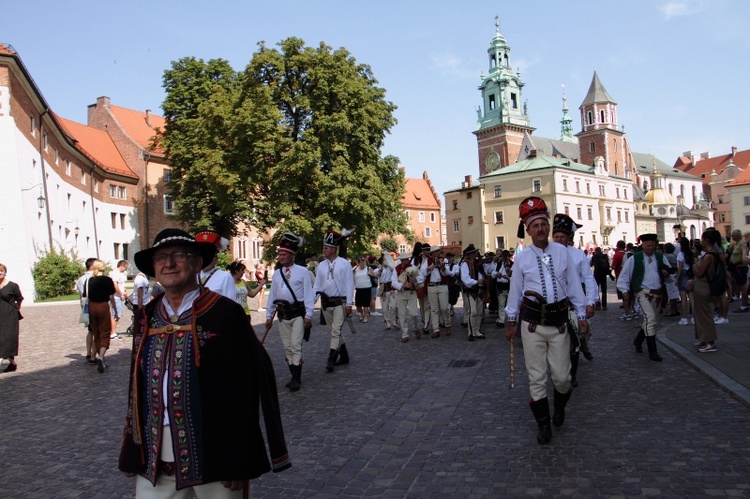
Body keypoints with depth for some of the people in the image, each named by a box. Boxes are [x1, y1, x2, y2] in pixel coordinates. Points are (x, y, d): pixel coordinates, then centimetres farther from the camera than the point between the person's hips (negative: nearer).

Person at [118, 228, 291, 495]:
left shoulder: (225, 313, -11)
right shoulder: (146, 317, 5)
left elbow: (243, 389, -12)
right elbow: (137, 387, 10)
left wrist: (237, 461, -12)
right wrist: (132, 452, 9)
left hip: (212, 452, -4)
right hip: (155, 456, 4)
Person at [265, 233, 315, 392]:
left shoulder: (302, 271, -4)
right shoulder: (277, 273, 9)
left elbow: (308, 294, -5)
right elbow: (272, 295, 13)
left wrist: (308, 316, -9)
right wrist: (269, 316, 11)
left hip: (298, 314, -5)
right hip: (282, 314, 5)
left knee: (296, 345, -9)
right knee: (287, 347, 9)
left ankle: (297, 378, -2)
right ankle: (294, 376, 18)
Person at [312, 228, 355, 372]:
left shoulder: (344, 263, -7)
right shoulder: (321, 265, 6)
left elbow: (349, 284, -7)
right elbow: (317, 285, 8)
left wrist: (349, 303, -12)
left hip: (339, 302, -5)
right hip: (325, 302, 6)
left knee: (336, 331, -11)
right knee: (335, 331, 14)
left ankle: (331, 361, -11)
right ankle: (344, 356, 28)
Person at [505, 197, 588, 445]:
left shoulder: (562, 252, 1)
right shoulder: (521, 257, -1)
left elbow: (574, 284, 7)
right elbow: (515, 290, 8)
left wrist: (581, 316, 7)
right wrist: (511, 321, 12)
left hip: (559, 321, 1)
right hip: (532, 323, 0)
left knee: (561, 376, 5)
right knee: (537, 377, 5)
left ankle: (560, 406, 39)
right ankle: (543, 424, 21)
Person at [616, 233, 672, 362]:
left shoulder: (660, 257, 9)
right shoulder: (634, 259, -2)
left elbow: (669, 270, 20)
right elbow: (624, 275, 2)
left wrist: (667, 272, -3)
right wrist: (625, 289, -8)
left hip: (657, 293, 5)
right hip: (643, 292, -5)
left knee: (649, 320, 15)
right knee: (650, 318, -19)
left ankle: (638, 340, 41)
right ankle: (652, 351, -15)